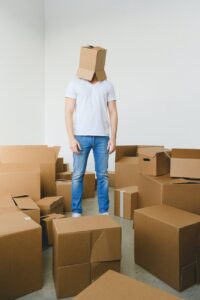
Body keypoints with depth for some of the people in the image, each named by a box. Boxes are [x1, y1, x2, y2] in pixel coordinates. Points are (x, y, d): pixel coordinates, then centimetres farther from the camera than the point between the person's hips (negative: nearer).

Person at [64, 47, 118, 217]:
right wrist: (71, 138, -10)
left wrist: (113, 138, -1)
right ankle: (76, 211, 18)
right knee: (78, 175, 3)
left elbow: (113, 112, 7)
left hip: (102, 137, 2)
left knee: (103, 175, 6)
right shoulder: (75, 84, 4)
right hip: (81, 136, -1)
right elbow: (69, 112, -2)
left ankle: (104, 211, 19)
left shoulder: (107, 85, 9)